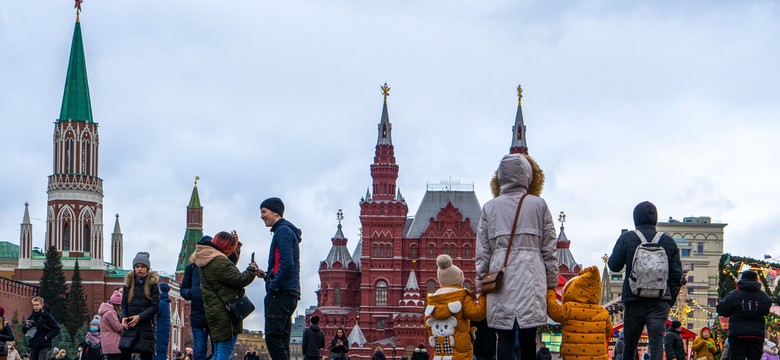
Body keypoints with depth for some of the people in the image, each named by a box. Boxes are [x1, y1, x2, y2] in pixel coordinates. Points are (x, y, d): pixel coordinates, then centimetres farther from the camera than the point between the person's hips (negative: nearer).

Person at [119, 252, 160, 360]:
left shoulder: (152, 284, 0)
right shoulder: (129, 283, 8)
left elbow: (155, 307, -6)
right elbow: (123, 304, 9)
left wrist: (140, 317, -15)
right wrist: (123, 317, -11)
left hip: (146, 326, -2)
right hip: (129, 326, 2)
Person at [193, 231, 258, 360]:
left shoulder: (206, 260, 15)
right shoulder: (219, 261, -18)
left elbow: (229, 267, 28)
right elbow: (239, 279, -16)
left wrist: (236, 243, 20)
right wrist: (252, 269, 2)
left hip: (213, 310, 10)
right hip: (225, 312, -10)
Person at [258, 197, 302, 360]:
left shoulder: (283, 231, -8)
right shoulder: (288, 231, 23)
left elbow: (287, 263, -20)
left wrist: (273, 286, -17)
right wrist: (267, 275, 13)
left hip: (281, 293, -10)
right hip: (289, 294, 10)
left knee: (273, 337, -14)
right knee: (281, 339, 9)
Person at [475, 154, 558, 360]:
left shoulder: (489, 208, 9)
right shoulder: (538, 205, 7)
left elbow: (482, 252, 9)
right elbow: (549, 248, 8)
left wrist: (480, 285, 15)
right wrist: (552, 281, 15)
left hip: (500, 274, 1)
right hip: (530, 275, -1)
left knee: (505, 336, -2)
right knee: (528, 337, 2)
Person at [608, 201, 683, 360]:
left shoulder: (627, 238, -2)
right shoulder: (668, 241, 5)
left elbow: (614, 266, 2)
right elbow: (677, 274, 7)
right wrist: (671, 298, 16)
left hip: (633, 300, -1)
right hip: (660, 302, 1)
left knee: (629, 344, 13)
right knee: (657, 343, -6)